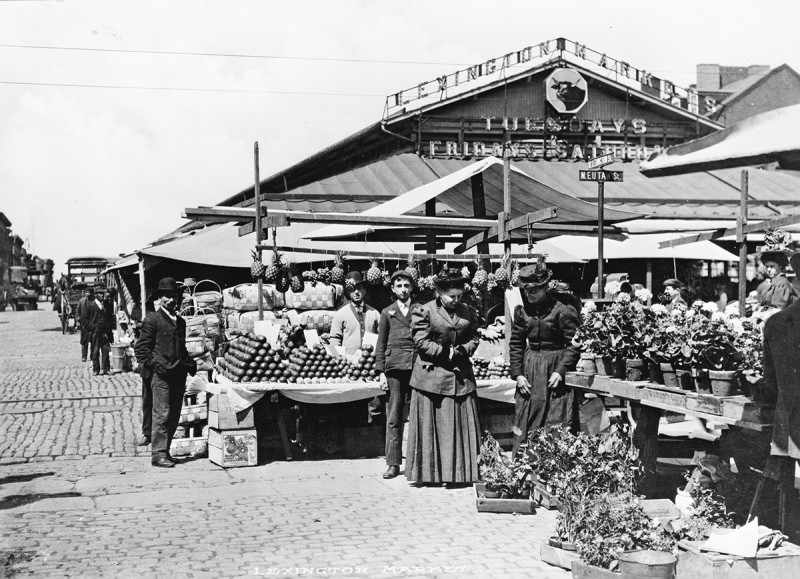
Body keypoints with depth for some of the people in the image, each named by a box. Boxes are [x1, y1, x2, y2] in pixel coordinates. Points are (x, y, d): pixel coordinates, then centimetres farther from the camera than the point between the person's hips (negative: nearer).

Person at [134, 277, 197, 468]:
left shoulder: (180, 322, 19)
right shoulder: (152, 320, -3)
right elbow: (141, 348, -5)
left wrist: (190, 364, 12)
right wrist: (155, 364, -13)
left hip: (179, 374, 7)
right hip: (161, 374, -7)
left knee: (174, 416, 8)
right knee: (162, 414, -8)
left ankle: (163, 449, 18)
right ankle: (159, 454, -4)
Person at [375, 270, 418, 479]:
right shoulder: (387, 313, 12)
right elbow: (381, 345, 11)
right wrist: (381, 372, 3)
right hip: (394, 367, 0)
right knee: (393, 417, -1)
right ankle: (393, 463, 3)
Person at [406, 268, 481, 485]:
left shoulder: (468, 312, 9)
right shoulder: (424, 312, -5)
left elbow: (474, 339, 12)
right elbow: (421, 342, -8)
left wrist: (462, 350, -8)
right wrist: (445, 352, -14)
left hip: (461, 376, 4)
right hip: (431, 375, -4)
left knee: (463, 426, 4)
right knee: (430, 426, 0)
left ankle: (461, 473, 11)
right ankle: (430, 473, 7)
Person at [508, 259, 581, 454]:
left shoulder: (563, 311, -11)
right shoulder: (522, 311, 4)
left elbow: (575, 344, -9)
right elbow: (516, 344, 9)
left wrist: (561, 371, -17)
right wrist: (517, 374, -1)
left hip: (555, 372, -5)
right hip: (529, 372, 5)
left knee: (557, 430, -2)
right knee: (524, 428, 7)